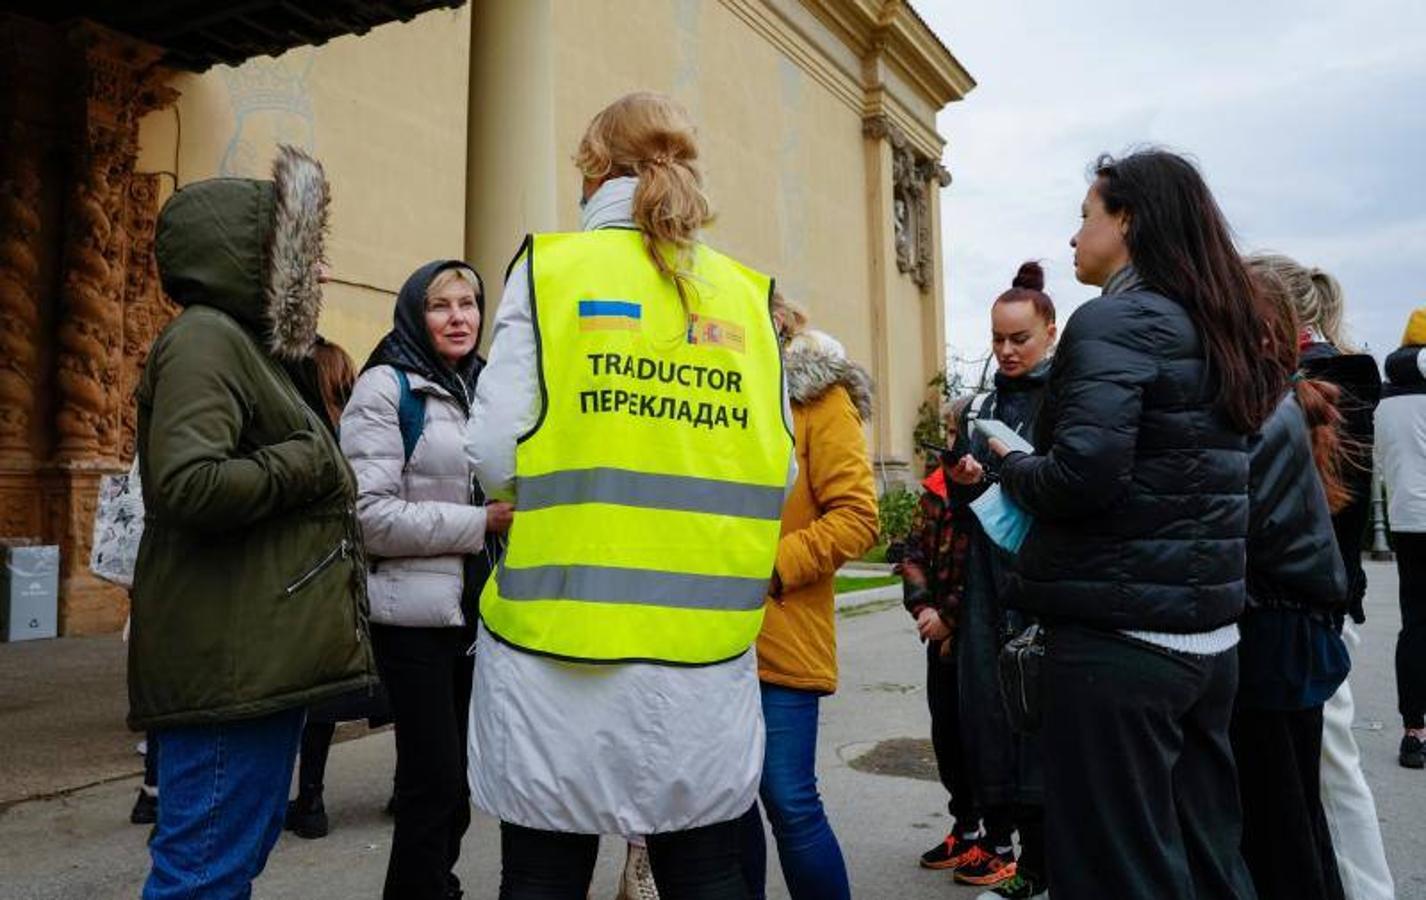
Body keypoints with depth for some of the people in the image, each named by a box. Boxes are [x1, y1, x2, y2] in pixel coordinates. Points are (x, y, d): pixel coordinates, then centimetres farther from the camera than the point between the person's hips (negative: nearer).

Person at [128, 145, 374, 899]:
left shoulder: (244, 345, 20)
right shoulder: (205, 337, -11)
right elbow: (189, 485, -26)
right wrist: (305, 463, -13)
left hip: (256, 658, 10)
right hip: (228, 662, -10)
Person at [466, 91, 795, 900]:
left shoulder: (551, 267, -2)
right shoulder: (746, 294, 6)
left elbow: (497, 455, -8)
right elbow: (778, 472, 3)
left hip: (561, 632, -2)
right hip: (706, 649, 3)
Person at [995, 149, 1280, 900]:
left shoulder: (1113, 320, -12)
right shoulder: (1217, 331, 13)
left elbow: (1084, 474, -23)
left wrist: (1011, 466, -4)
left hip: (1118, 638, -9)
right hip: (1206, 634, 9)